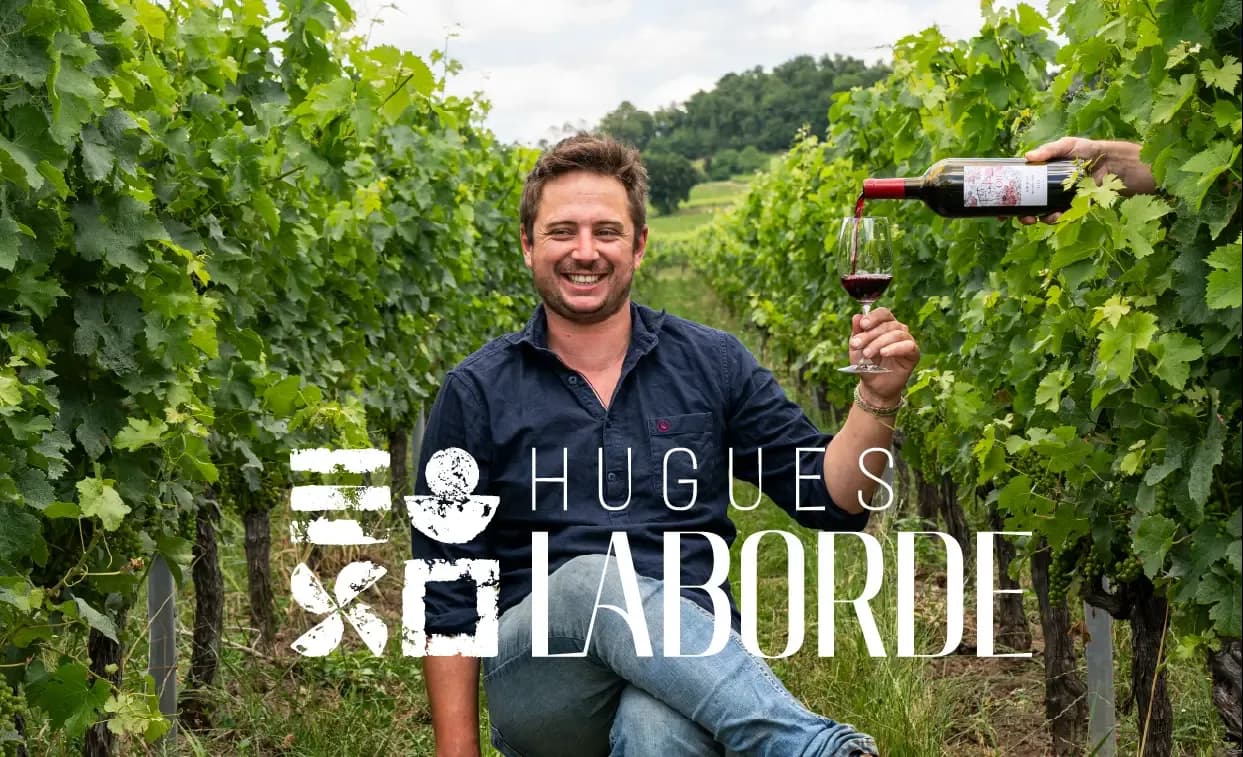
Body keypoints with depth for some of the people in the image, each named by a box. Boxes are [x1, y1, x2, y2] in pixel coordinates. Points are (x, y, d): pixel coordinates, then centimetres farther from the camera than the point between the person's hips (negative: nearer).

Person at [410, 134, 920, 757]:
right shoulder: (476, 394, 5)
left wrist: (876, 400, -9)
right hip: (536, 679, 1)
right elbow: (448, 597, 5)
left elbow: (831, 500, 9)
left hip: (688, 666, 0)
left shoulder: (711, 363, 10)